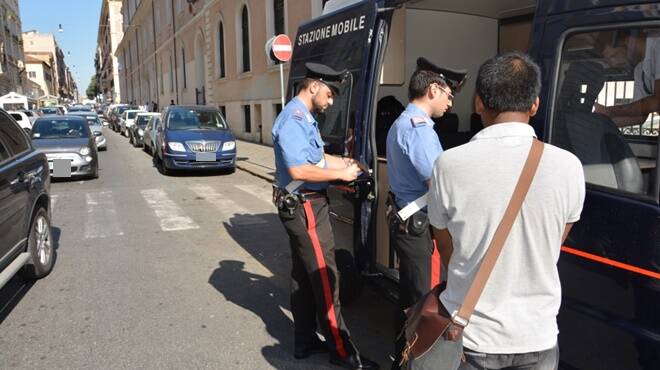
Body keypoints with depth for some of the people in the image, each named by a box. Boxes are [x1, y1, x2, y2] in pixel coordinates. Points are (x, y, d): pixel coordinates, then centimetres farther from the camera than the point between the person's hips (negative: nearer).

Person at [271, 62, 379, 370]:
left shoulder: (304, 118, 14)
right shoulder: (293, 120, -18)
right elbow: (298, 170, -26)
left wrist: (341, 162, 9)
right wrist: (340, 174, -18)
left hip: (304, 206, 10)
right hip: (304, 208, -10)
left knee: (303, 276, 16)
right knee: (324, 277, -3)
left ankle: (305, 342, 30)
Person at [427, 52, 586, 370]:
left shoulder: (449, 165, -16)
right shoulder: (568, 166, -12)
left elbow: (447, 254, -3)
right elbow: (550, 251, 2)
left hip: (470, 337, -1)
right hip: (538, 339, 2)